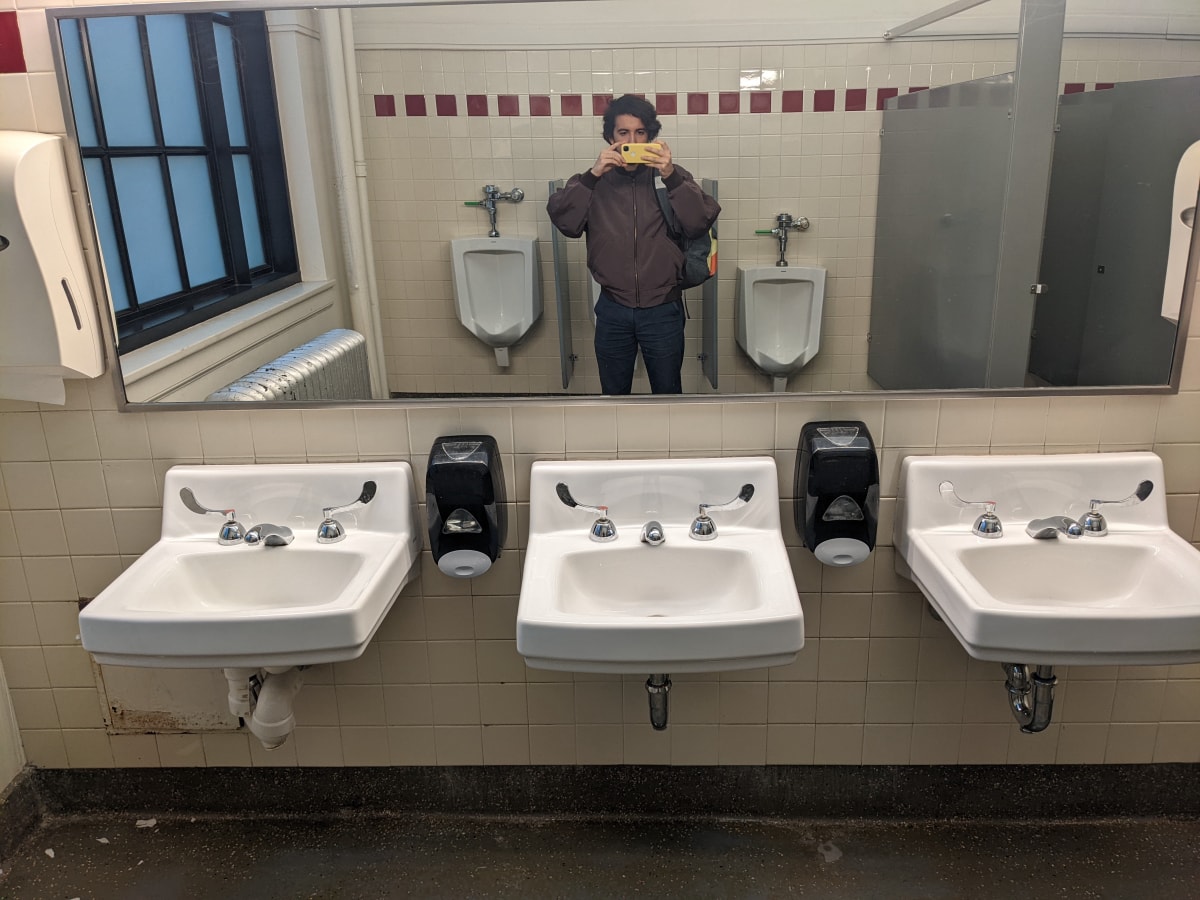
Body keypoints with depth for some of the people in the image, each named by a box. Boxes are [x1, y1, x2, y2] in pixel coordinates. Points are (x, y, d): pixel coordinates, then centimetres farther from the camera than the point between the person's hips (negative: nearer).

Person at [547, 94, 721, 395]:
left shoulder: (673, 176, -1)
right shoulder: (594, 180, 1)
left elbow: (700, 224, -15)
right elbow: (563, 220, -13)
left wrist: (671, 176, -27)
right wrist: (593, 175, -23)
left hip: (663, 310, -1)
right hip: (613, 312, 1)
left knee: (667, 391, 14)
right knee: (613, 392, 17)